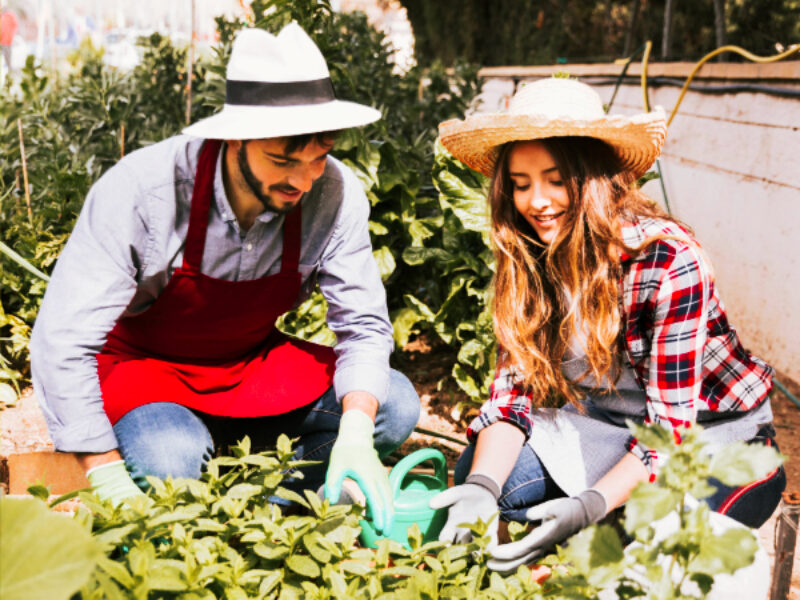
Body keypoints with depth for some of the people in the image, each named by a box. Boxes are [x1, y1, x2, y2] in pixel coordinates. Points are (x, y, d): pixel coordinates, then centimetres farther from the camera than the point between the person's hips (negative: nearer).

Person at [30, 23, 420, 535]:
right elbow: (62, 342, -26)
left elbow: (364, 325, -12)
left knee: (395, 405, -17)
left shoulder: (336, 195, -19)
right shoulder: (143, 189, -29)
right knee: (171, 458, -36)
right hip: (140, 367, -3)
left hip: (250, 367, 4)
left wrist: (355, 435, -30)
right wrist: (110, 480, -29)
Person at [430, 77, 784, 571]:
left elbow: (672, 424, -25)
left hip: (716, 437, -5)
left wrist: (590, 505, -38)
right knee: (474, 471, -17)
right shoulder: (526, 260, -8)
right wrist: (481, 486, -28)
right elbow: (513, 388, -9)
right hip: (609, 422, 5)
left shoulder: (670, 261, -26)